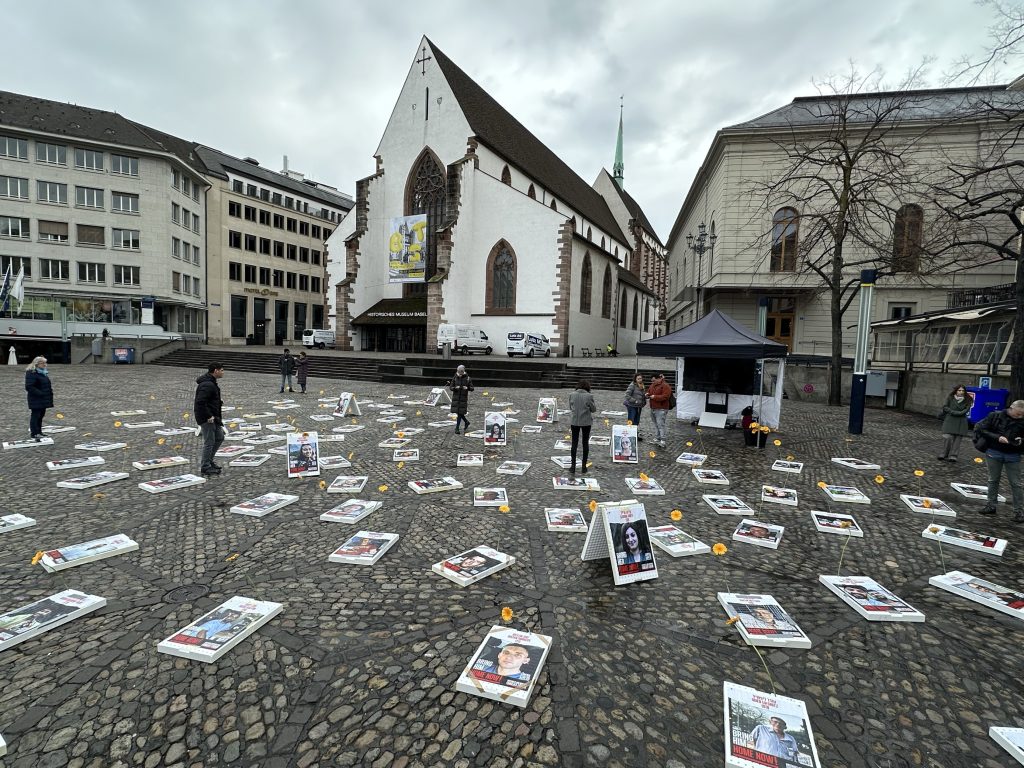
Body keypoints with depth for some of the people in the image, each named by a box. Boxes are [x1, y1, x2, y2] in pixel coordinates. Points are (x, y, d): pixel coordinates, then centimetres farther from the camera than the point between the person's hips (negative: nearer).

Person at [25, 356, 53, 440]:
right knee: (35, 416, -6)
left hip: (43, 399, 9)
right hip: (36, 400, -9)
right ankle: (34, 434, -3)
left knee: (41, 415, 15)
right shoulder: (31, 373, -15)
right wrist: (39, 393, -24)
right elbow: (29, 387, -22)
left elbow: (48, 384, 25)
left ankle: (39, 432, 24)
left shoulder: (44, 372, 14)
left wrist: (50, 391, 11)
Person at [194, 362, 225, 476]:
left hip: (212, 416, 11)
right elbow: (200, 403, -28)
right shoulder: (207, 385, -22)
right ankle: (205, 467, 11)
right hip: (206, 418, -11)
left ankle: (209, 461, 29)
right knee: (209, 442, -1)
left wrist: (219, 402, 9)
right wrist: (209, 416, -24)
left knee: (219, 437, 18)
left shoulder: (211, 382, 12)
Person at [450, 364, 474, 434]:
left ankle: (457, 428, 6)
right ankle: (466, 422, 29)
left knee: (460, 412, -4)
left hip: (463, 397, -3)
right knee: (457, 412, 5)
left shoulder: (467, 378, -4)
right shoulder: (455, 378, 1)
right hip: (456, 397, 3)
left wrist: (467, 388, -23)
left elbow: (472, 388, -1)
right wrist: (455, 388, -19)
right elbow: (451, 387, 2)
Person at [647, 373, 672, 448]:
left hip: (661, 409, -8)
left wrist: (655, 397, -20)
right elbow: (649, 391, 27)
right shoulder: (653, 385, 15)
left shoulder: (665, 386, -10)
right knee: (655, 424, 12)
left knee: (660, 425, -12)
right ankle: (657, 439, 19)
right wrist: (647, 394, 3)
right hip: (653, 408, 8)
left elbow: (665, 396, -19)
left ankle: (662, 441, -12)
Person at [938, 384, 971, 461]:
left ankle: (953, 456, 1)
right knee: (947, 437, -9)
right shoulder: (950, 398, 4)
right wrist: (953, 412, -13)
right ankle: (944, 454, 0)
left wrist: (958, 413, -16)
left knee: (957, 439, -2)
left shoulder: (967, 400, 6)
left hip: (961, 422, 1)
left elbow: (967, 410, -3)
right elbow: (945, 407, 0)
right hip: (950, 420, -1)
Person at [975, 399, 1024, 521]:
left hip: (1013, 456, 0)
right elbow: (980, 429, -7)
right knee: (993, 480, 12)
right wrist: (997, 437, -18)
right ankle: (991, 505, 23)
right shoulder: (995, 416, -7)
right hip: (994, 453, 0)